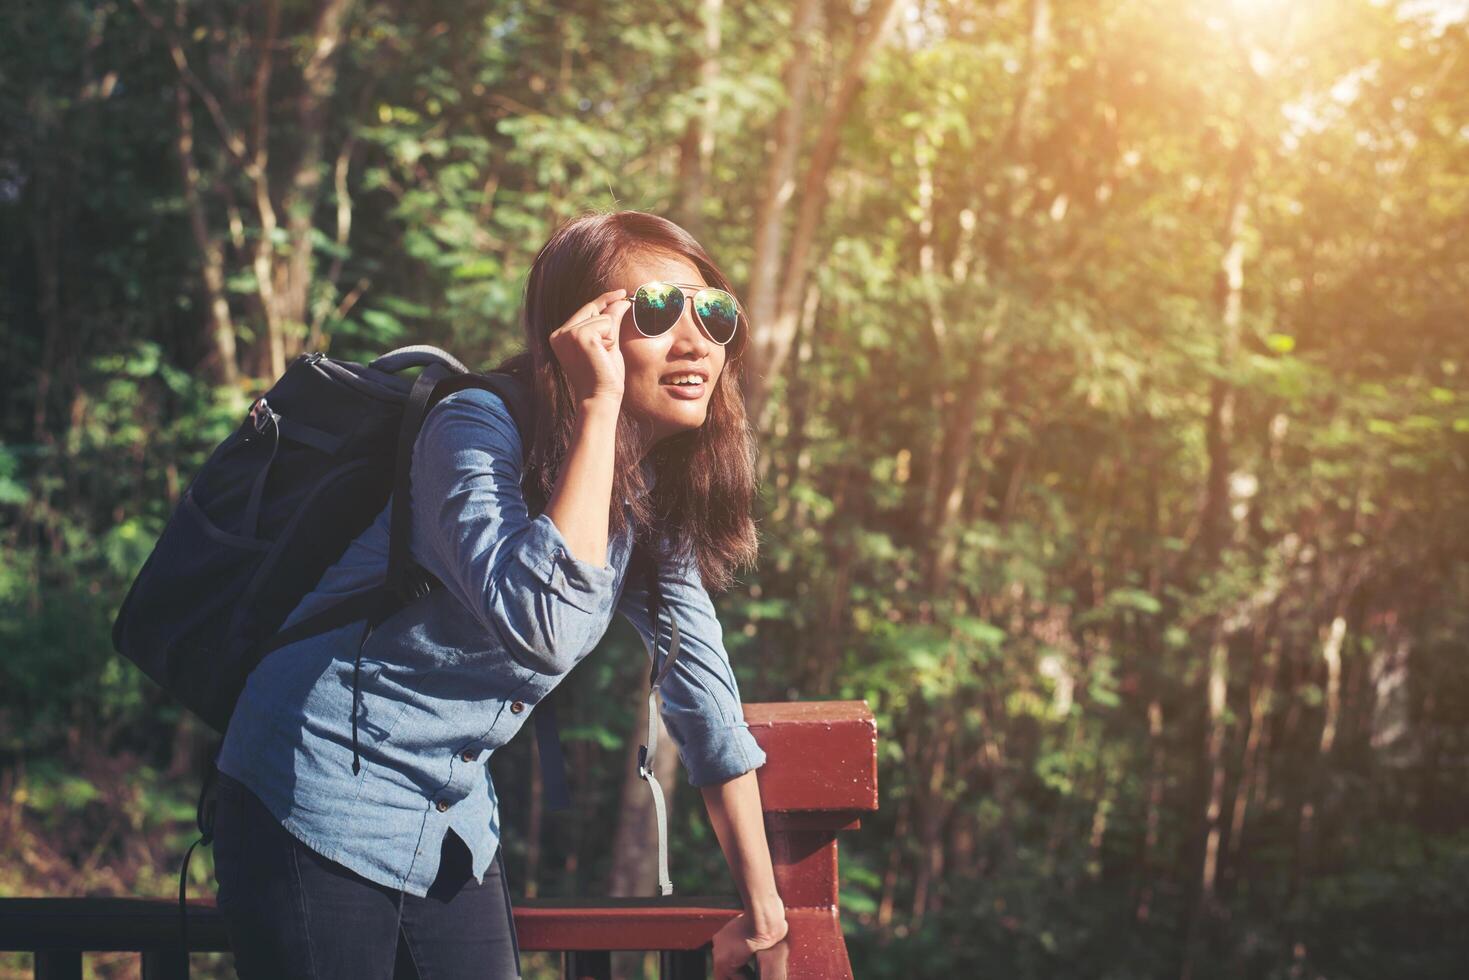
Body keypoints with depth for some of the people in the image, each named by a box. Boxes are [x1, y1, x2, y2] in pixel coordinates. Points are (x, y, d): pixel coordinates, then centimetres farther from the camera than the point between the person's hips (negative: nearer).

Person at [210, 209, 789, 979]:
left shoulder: (655, 497, 2)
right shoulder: (478, 428, -20)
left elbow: (705, 698, 9)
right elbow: (545, 627, -37)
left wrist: (762, 906, 10)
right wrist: (597, 407, -31)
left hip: (455, 825, 7)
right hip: (322, 807, -7)